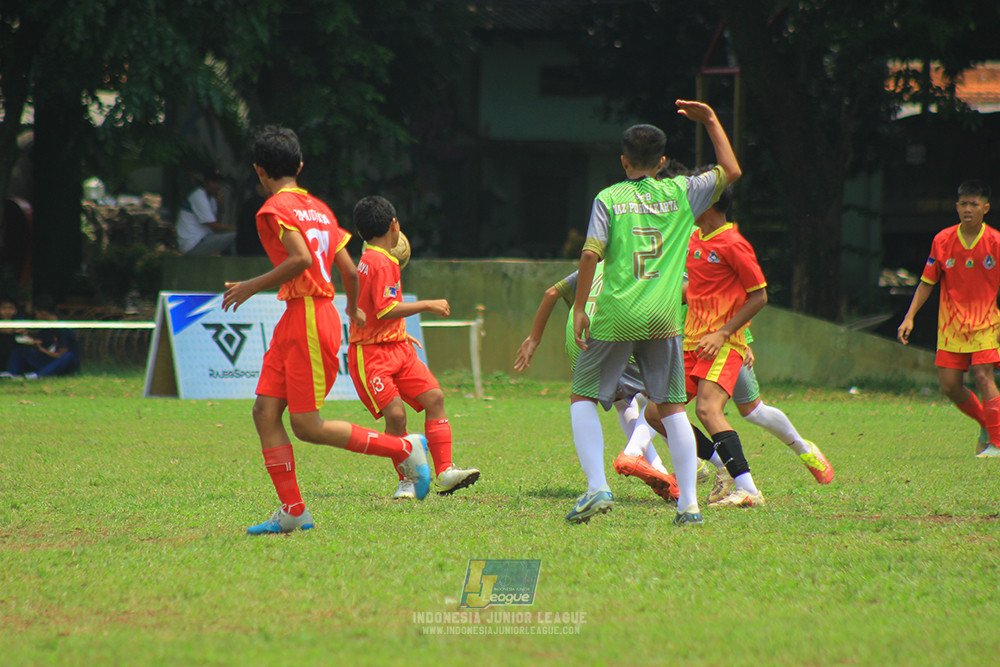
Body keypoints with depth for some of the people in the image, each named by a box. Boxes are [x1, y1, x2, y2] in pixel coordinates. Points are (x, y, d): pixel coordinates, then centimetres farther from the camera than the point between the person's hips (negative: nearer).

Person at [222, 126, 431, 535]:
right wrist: (354, 308, 35)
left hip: (309, 320, -9)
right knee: (266, 411, 5)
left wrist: (253, 286, -15)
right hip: (294, 321, 9)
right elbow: (349, 270, 16)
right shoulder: (318, 208, 15)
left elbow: (302, 259, -25)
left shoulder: (275, 209, -10)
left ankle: (404, 450, 3)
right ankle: (292, 511, 3)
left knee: (307, 427, -5)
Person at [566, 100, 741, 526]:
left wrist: (579, 307, -4)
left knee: (583, 398, 11)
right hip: (663, 317, 2)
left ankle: (597, 487, -6)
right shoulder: (680, 193, 6)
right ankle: (688, 503, 3)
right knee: (671, 407, 10)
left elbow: (591, 253, -10)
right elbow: (731, 171, 18)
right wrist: (710, 122, 25)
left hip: (615, 316, -2)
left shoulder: (609, 199, 1)